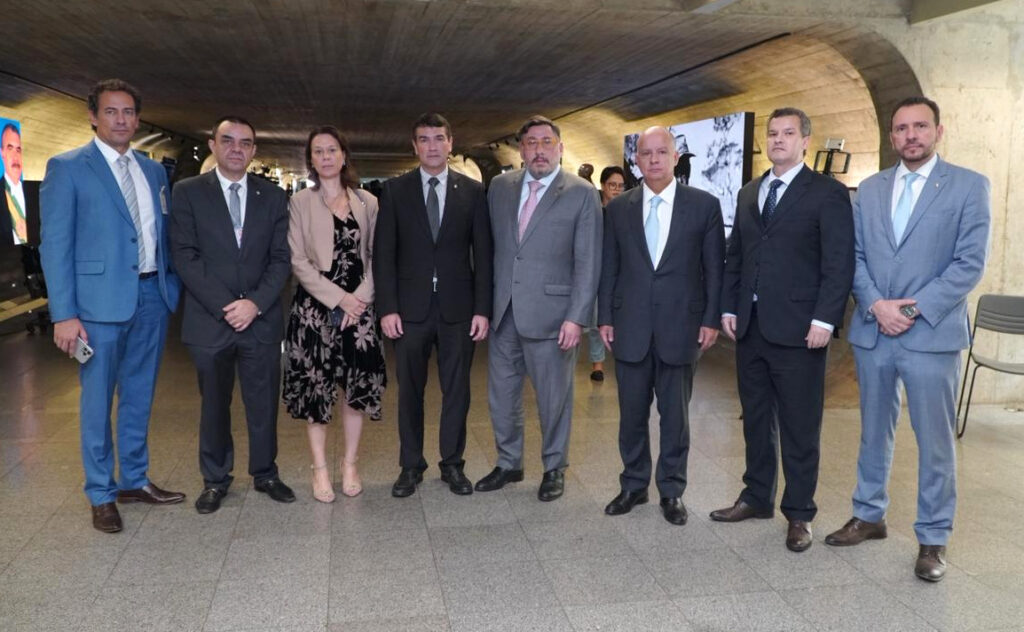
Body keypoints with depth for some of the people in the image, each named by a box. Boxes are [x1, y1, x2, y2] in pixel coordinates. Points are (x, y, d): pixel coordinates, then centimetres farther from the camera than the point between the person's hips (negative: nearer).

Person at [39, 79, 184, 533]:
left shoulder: (153, 171, 13)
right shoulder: (67, 168, -3)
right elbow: (55, 244, -8)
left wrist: (173, 288, 7)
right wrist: (64, 314, -14)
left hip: (152, 295, 5)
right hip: (101, 300, -5)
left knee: (140, 396, 15)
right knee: (97, 401, 5)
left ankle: (135, 481, 29)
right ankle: (101, 495, 19)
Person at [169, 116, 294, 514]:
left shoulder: (272, 196, 7)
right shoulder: (188, 192, 1)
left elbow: (281, 258, 2)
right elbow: (185, 256, -6)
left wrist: (255, 303, -11)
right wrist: (224, 306, -14)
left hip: (261, 318, 1)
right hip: (209, 320, -1)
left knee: (264, 403, 9)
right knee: (214, 405, 11)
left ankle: (265, 474, 26)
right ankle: (215, 480, 26)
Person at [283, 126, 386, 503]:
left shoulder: (367, 202, 8)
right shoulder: (299, 203, 2)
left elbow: (376, 257, 6)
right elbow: (298, 261, -5)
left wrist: (360, 298, -8)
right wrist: (338, 297, -12)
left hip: (358, 306, 2)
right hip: (315, 307, -2)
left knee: (358, 386, 5)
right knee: (315, 387, 3)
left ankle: (350, 464, 20)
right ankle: (320, 468, 15)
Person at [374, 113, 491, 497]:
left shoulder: (472, 191, 4)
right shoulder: (396, 191, 4)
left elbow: (482, 254, 2)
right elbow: (383, 253, 1)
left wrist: (482, 309, -4)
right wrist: (387, 307, -7)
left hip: (457, 307, 0)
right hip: (410, 307, 0)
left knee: (456, 390, 8)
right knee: (409, 390, 8)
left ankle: (452, 463, 24)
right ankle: (410, 466, 23)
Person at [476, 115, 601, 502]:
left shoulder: (582, 194, -5)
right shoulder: (500, 186, 8)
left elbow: (588, 262, -8)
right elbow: (490, 245, 11)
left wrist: (577, 318, -13)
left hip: (551, 311, -4)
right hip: (503, 311, 4)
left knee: (554, 396, 8)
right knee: (501, 392, 14)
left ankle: (554, 468, 28)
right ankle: (508, 463, 33)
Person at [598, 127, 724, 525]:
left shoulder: (704, 205, 0)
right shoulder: (618, 208, 6)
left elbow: (715, 267, 1)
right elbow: (608, 267, 8)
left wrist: (711, 320, -4)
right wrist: (605, 318, 3)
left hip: (680, 326, -2)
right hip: (630, 327, 2)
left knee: (675, 415, 8)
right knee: (631, 413, 10)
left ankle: (672, 491, 24)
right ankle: (633, 485, 27)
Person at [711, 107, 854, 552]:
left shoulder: (828, 193, -3)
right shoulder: (749, 194, 15)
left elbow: (839, 264, -9)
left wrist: (824, 319, -16)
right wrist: (728, 307, 7)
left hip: (797, 329, -6)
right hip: (750, 327, 6)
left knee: (799, 427, 3)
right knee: (755, 419, 15)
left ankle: (799, 514, 17)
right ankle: (757, 498, 29)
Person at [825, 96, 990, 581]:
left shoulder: (969, 186, -1)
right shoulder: (869, 189, 10)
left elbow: (970, 263, -8)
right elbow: (853, 255, 6)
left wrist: (915, 308, -15)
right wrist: (876, 304, -9)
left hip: (932, 334, -3)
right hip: (872, 332, 4)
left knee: (935, 442, 4)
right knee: (873, 431, 15)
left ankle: (933, 538, 19)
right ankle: (869, 516, 31)